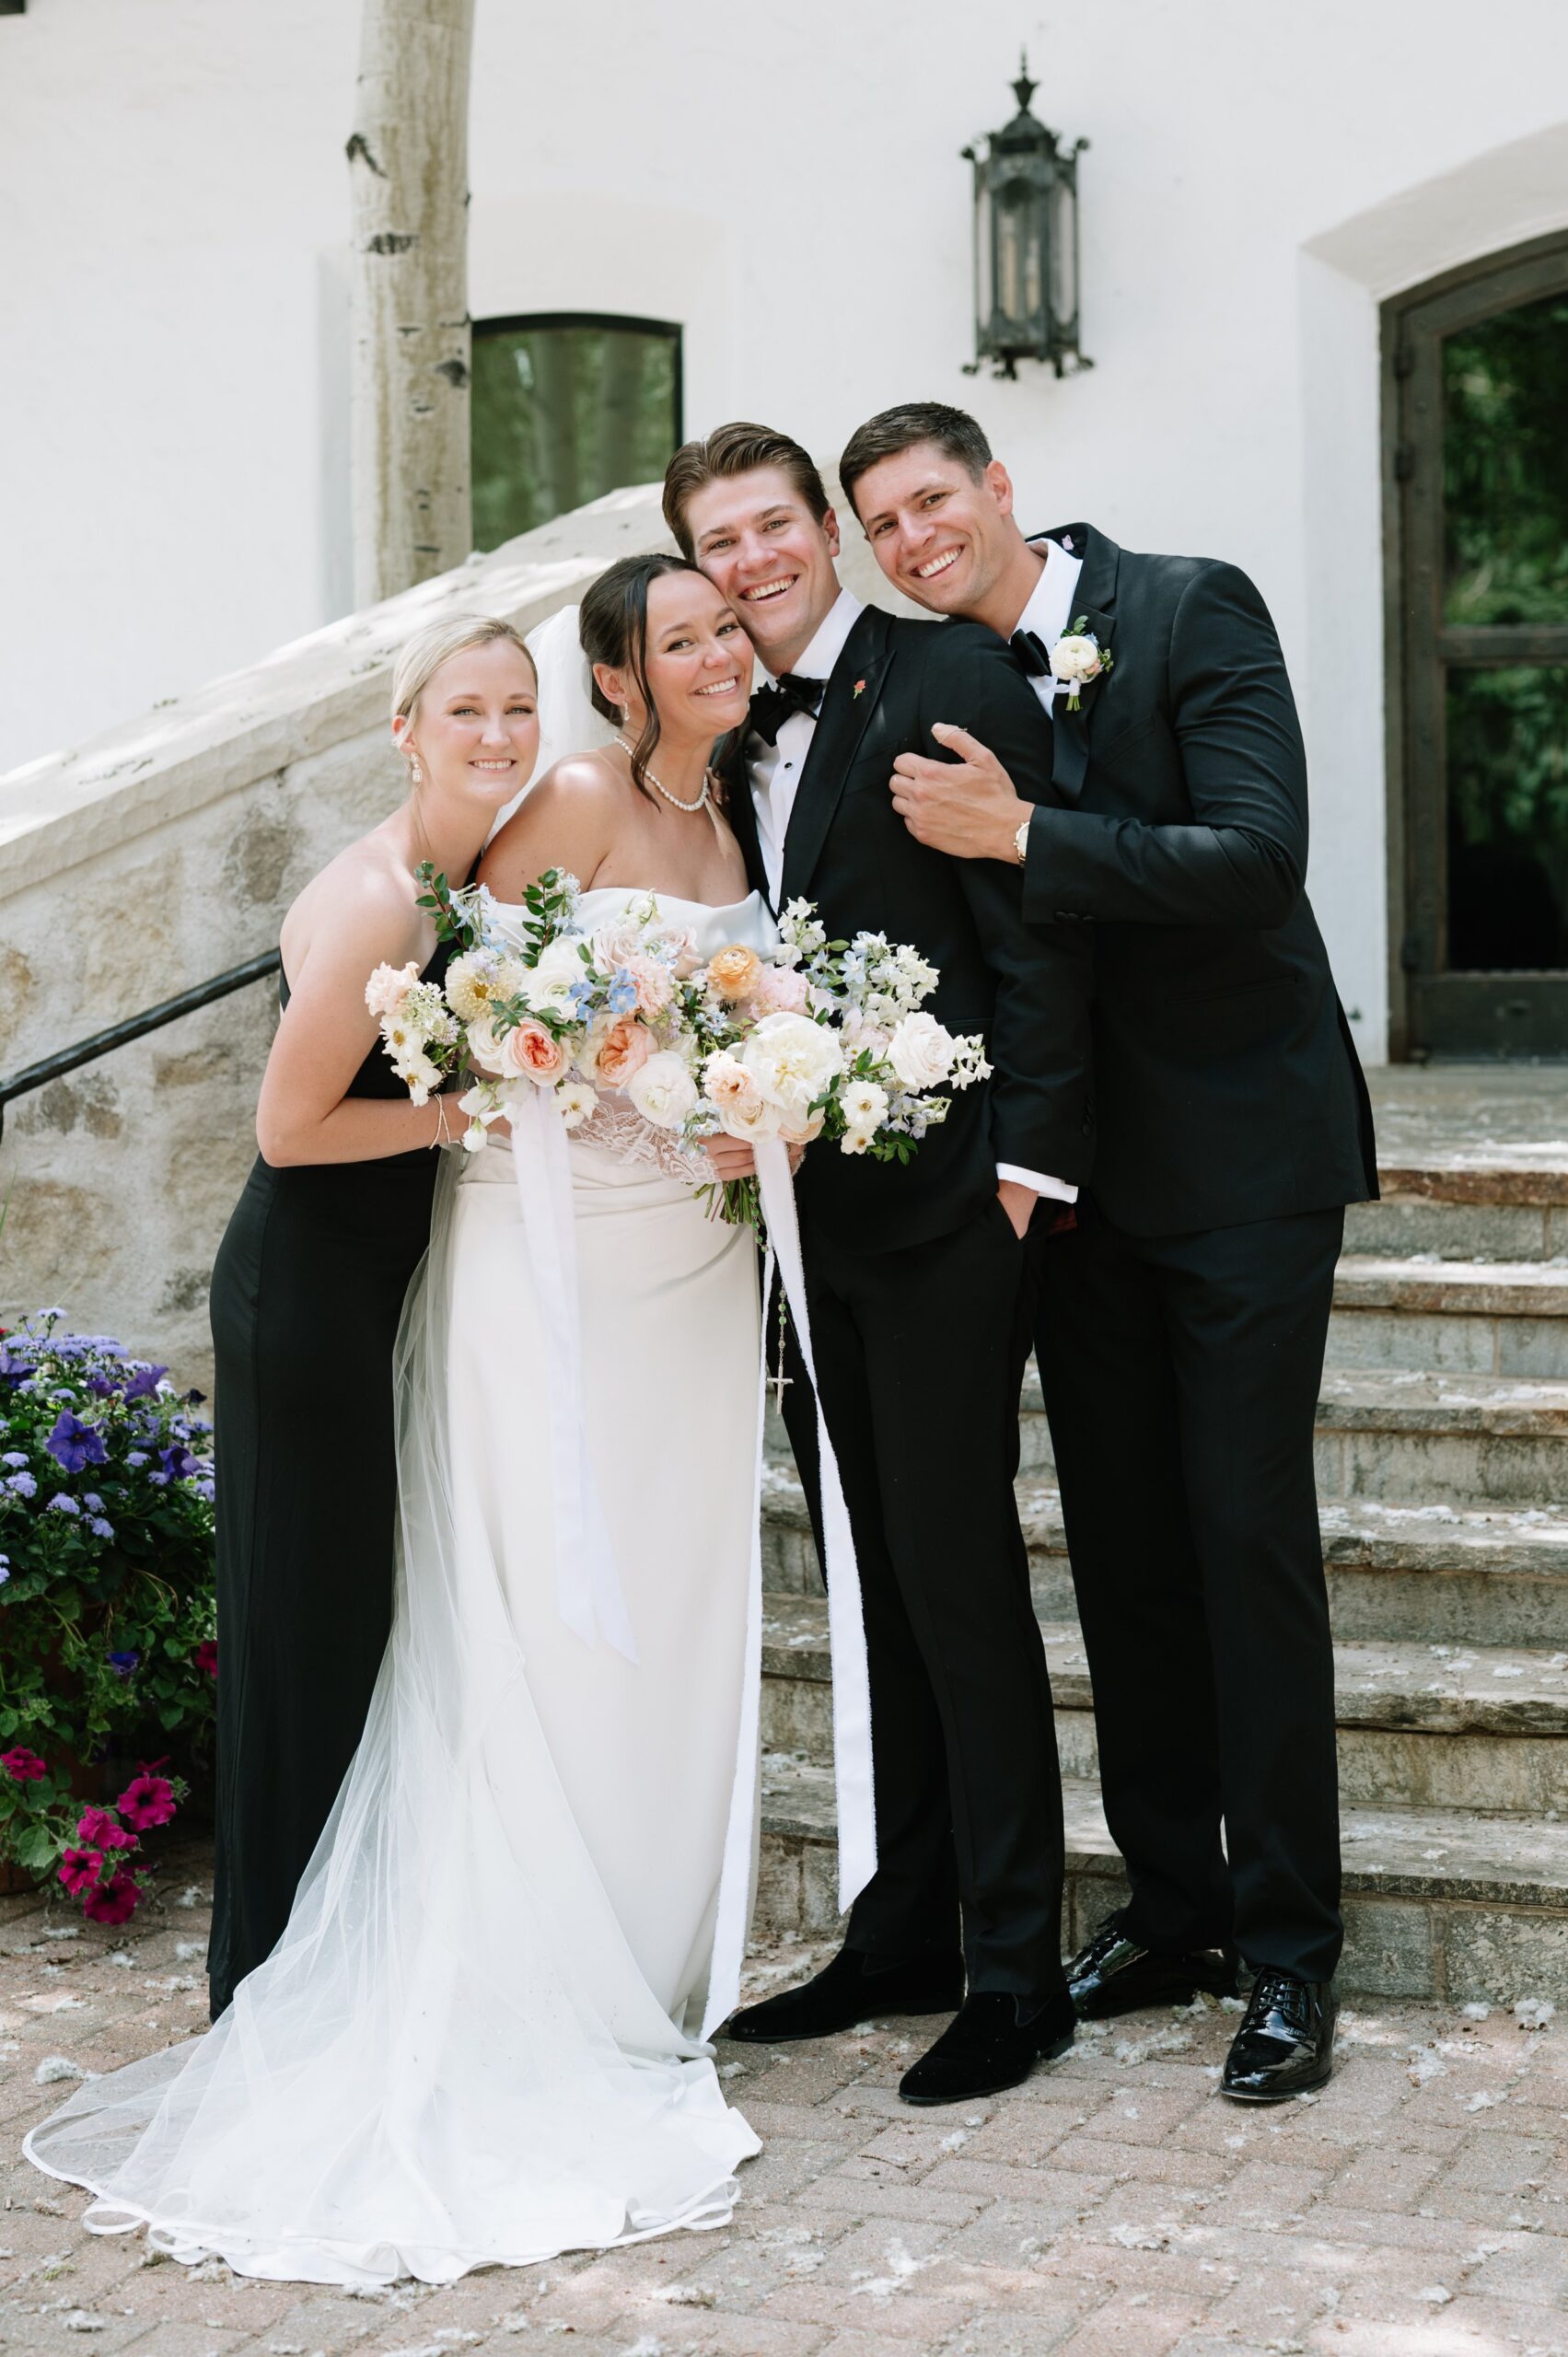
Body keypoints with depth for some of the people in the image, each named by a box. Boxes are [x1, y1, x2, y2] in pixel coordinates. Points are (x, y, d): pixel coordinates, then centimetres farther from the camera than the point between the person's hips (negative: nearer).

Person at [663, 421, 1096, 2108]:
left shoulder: (951, 684, -8)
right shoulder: (737, 732, 13)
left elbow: (1036, 939, -13)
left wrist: (1026, 1163, -17)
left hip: (942, 1205, -8)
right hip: (808, 1214, 8)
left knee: (957, 1574, -4)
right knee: (877, 1580, 14)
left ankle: (1015, 1969, 7)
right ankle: (904, 1936, 25)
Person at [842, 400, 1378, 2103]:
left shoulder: (1193, 611, -10)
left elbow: (1259, 861, -21)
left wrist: (1020, 836, -24)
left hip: (1241, 1148, -5)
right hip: (1079, 1167, 6)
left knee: (1250, 1539, -5)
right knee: (1120, 1545, 11)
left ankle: (1288, 1945, 5)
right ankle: (1170, 1903, 23)